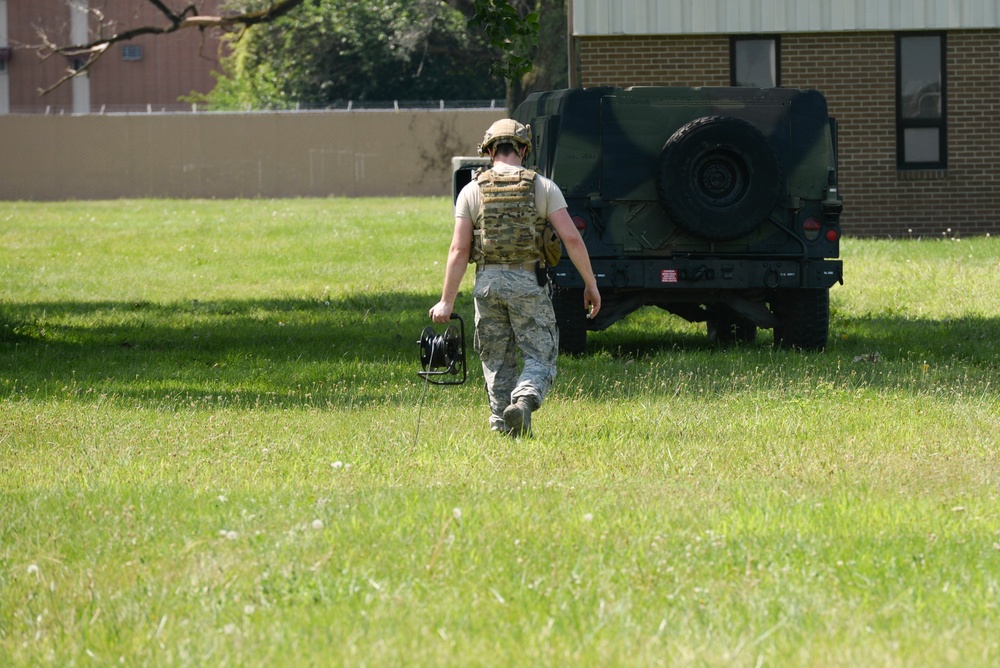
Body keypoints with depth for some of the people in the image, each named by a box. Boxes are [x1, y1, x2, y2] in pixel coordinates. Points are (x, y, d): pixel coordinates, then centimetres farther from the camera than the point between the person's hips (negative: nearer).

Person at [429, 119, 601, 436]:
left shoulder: (472, 191, 3)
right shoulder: (543, 187, 1)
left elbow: (459, 249, -2)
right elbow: (572, 238, -6)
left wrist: (446, 302, 0)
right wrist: (591, 284, 1)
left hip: (488, 282, 2)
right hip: (529, 282, -2)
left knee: (497, 361, 14)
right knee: (540, 356, 2)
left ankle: (503, 425, 13)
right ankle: (524, 400, -25)